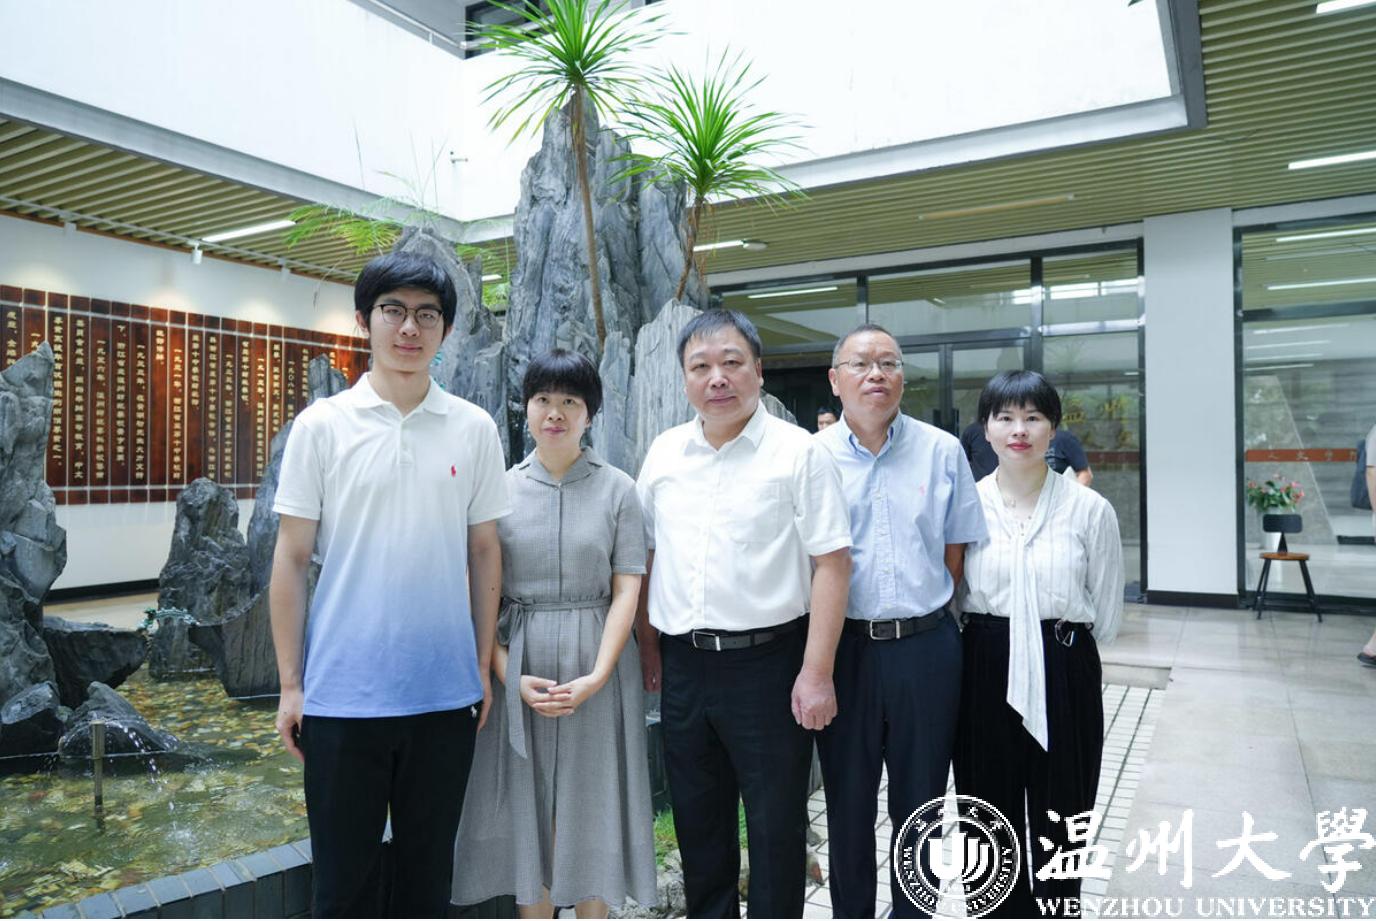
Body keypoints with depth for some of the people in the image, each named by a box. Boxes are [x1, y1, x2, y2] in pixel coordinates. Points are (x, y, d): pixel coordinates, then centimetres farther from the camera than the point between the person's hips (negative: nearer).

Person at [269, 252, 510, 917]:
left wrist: (484, 665, 6)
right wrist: (290, 683, -1)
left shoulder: (474, 429, 2)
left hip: (447, 692, 2)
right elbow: (291, 559, 0)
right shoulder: (320, 425, -2)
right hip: (342, 693, -1)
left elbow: (485, 552, 7)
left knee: (428, 867, 17)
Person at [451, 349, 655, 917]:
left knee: (591, 808, 8)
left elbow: (627, 590, -3)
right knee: (525, 807, 9)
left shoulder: (618, 489, -1)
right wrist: (509, 675, -10)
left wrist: (598, 676, -14)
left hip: (597, 666, -1)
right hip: (519, 669, 1)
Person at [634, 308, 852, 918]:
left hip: (768, 660, -4)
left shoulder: (797, 452, -8)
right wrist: (648, 645, 10)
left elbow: (831, 564, -11)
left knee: (775, 823, 8)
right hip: (683, 663, 5)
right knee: (697, 821, 19)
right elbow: (644, 555, 13)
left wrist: (816, 673, -15)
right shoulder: (664, 453, 7)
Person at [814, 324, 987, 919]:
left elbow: (958, 552, 8)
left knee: (919, 801, 14)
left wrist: (921, 610, 3)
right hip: (842, 646, -1)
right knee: (847, 802, 13)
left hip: (926, 646, 1)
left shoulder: (942, 452, 2)